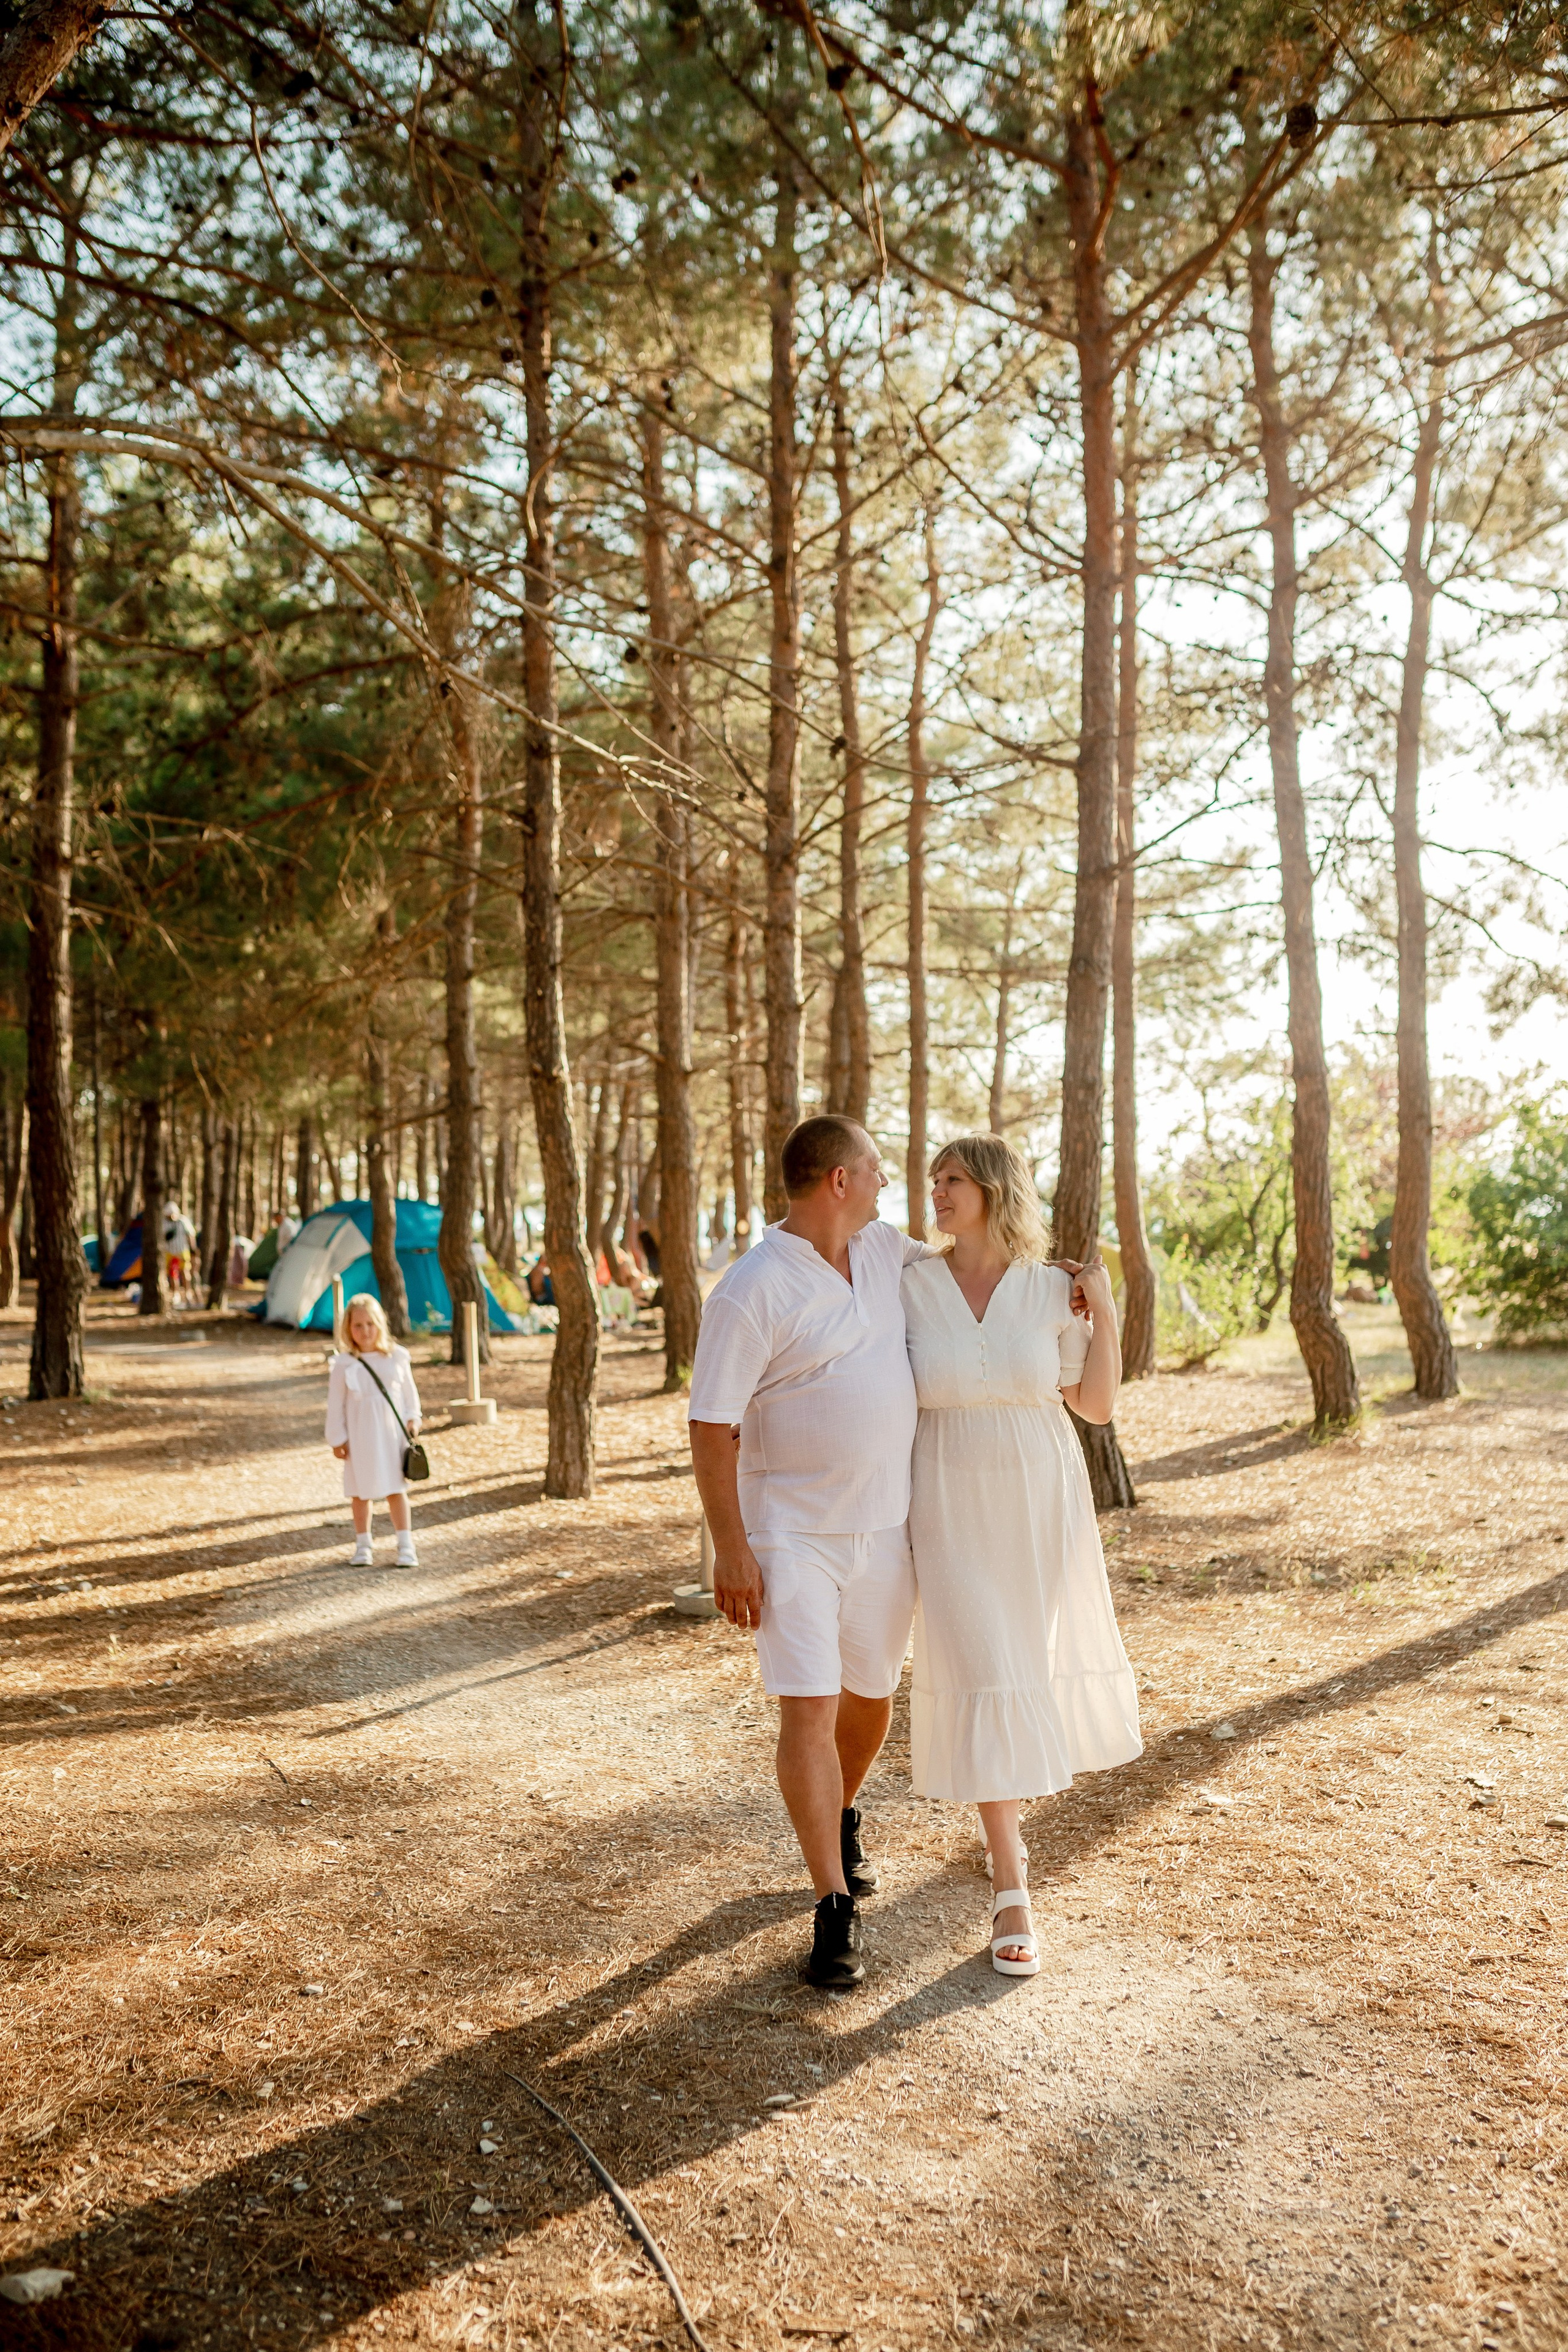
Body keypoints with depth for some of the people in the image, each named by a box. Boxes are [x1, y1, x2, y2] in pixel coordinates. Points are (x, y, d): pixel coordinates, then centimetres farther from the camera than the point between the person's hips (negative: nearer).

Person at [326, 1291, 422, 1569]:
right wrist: (337, 1439, -1)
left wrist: (412, 1418, -1)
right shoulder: (344, 1365, -6)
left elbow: (409, 1391, 8)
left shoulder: (397, 1357, -2)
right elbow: (335, 1404, -1)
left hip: (391, 1434, 0)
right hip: (359, 1439, 0)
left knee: (396, 1489, 4)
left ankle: (406, 1545, 8)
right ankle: (363, 1544, 23)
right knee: (360, 1492, 9)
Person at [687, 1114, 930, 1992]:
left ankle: (844, 1818, 46)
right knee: (808, 1710, -8)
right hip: (794, 1534, -6)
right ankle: (837, 1909, 4)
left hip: (888, 1526, 6)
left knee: (872, 1694, 18)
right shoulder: (753, 1293, -18)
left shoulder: (881, 1249, 3)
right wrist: (730, 1550, -18)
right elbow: (713, 1430, -16)